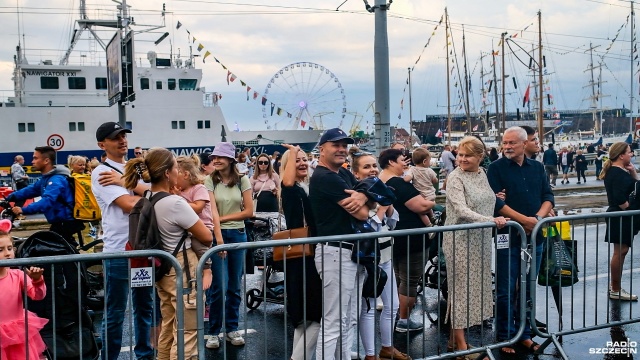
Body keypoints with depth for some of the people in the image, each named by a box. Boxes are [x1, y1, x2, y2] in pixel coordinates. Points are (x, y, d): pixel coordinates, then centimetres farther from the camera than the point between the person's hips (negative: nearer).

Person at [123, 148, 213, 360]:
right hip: (182, 269, -9)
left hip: (162, 267, 9)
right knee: (187, 333, -2)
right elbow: (206, 238, -13)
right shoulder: (175, 202, -22)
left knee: (168, 329, 19)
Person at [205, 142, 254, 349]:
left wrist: (223, 218, -10)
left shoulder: (242, 181, 3)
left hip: (238, 234, 2)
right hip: (218, 234, -2)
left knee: (235, 286, 9)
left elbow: (249, 211, -1)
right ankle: (214, 332, 10)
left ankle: (231, 328, 22)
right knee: (219, 286, -4)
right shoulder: (210, 180, -3)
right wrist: (219, 239, -21)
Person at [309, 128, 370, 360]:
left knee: (347, 319, 16)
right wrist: (365, 201, 4)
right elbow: (362, 213, -19)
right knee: (333, 322, -7)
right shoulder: (325, 177, -15)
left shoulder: (344, 173, 16)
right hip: (336, 252, -10)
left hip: (353, 251, 10)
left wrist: (362, 196, -13)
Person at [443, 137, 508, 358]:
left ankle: (455, 337, 20)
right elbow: (462, 210, -21)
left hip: (481, 240, 7)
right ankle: (460, 343, 6)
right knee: (461, 288, -2)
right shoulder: (456, 178, -11)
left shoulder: (483, 175, 9)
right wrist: (491, 220, -31)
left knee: (476, 287, 10)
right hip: (460, 240, -7)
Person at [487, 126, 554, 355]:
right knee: (505, 291, 1)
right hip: (508, 237, -4)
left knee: (528, 289, 12)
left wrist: (538, 218, -11)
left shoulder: (537, 168, 11)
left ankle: (524, 334, 24)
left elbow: (548, 197, 8)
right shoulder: (496, 168, -4)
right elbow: (497, 202, -12)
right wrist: (525, 220, -17)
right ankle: (505, 337, 12)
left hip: (534, 237, 5)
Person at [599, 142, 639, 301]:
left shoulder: (620, 171, 13)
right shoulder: (617, 173, -18)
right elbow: (619, 198, -27)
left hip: (623, 217, 11)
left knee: (621, 251, 16)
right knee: (620, 252, -4)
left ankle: (615, 285, 24)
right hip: (621, 217, -11)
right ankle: (615, 290, 3)